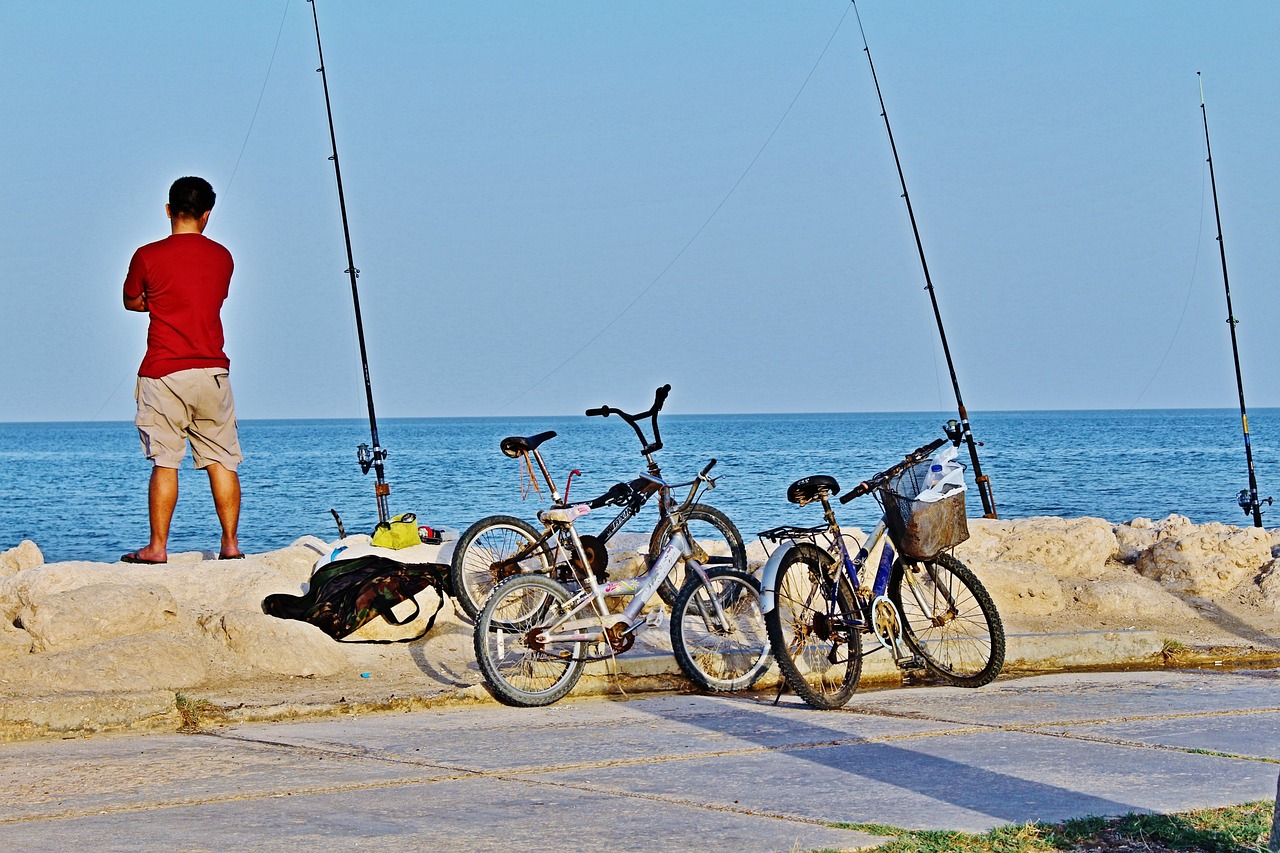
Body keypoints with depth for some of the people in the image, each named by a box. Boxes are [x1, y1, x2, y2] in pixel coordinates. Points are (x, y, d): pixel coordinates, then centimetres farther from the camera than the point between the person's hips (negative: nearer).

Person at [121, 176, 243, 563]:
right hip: (212, 369, 3)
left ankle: (157, 547, -2)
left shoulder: (148, 256, -4)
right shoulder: (222, 257, 6)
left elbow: (132, 302, 11)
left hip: (163, 372, -3)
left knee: (165, 463, -2)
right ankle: (230, 544, 6)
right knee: (221, 460, 7)